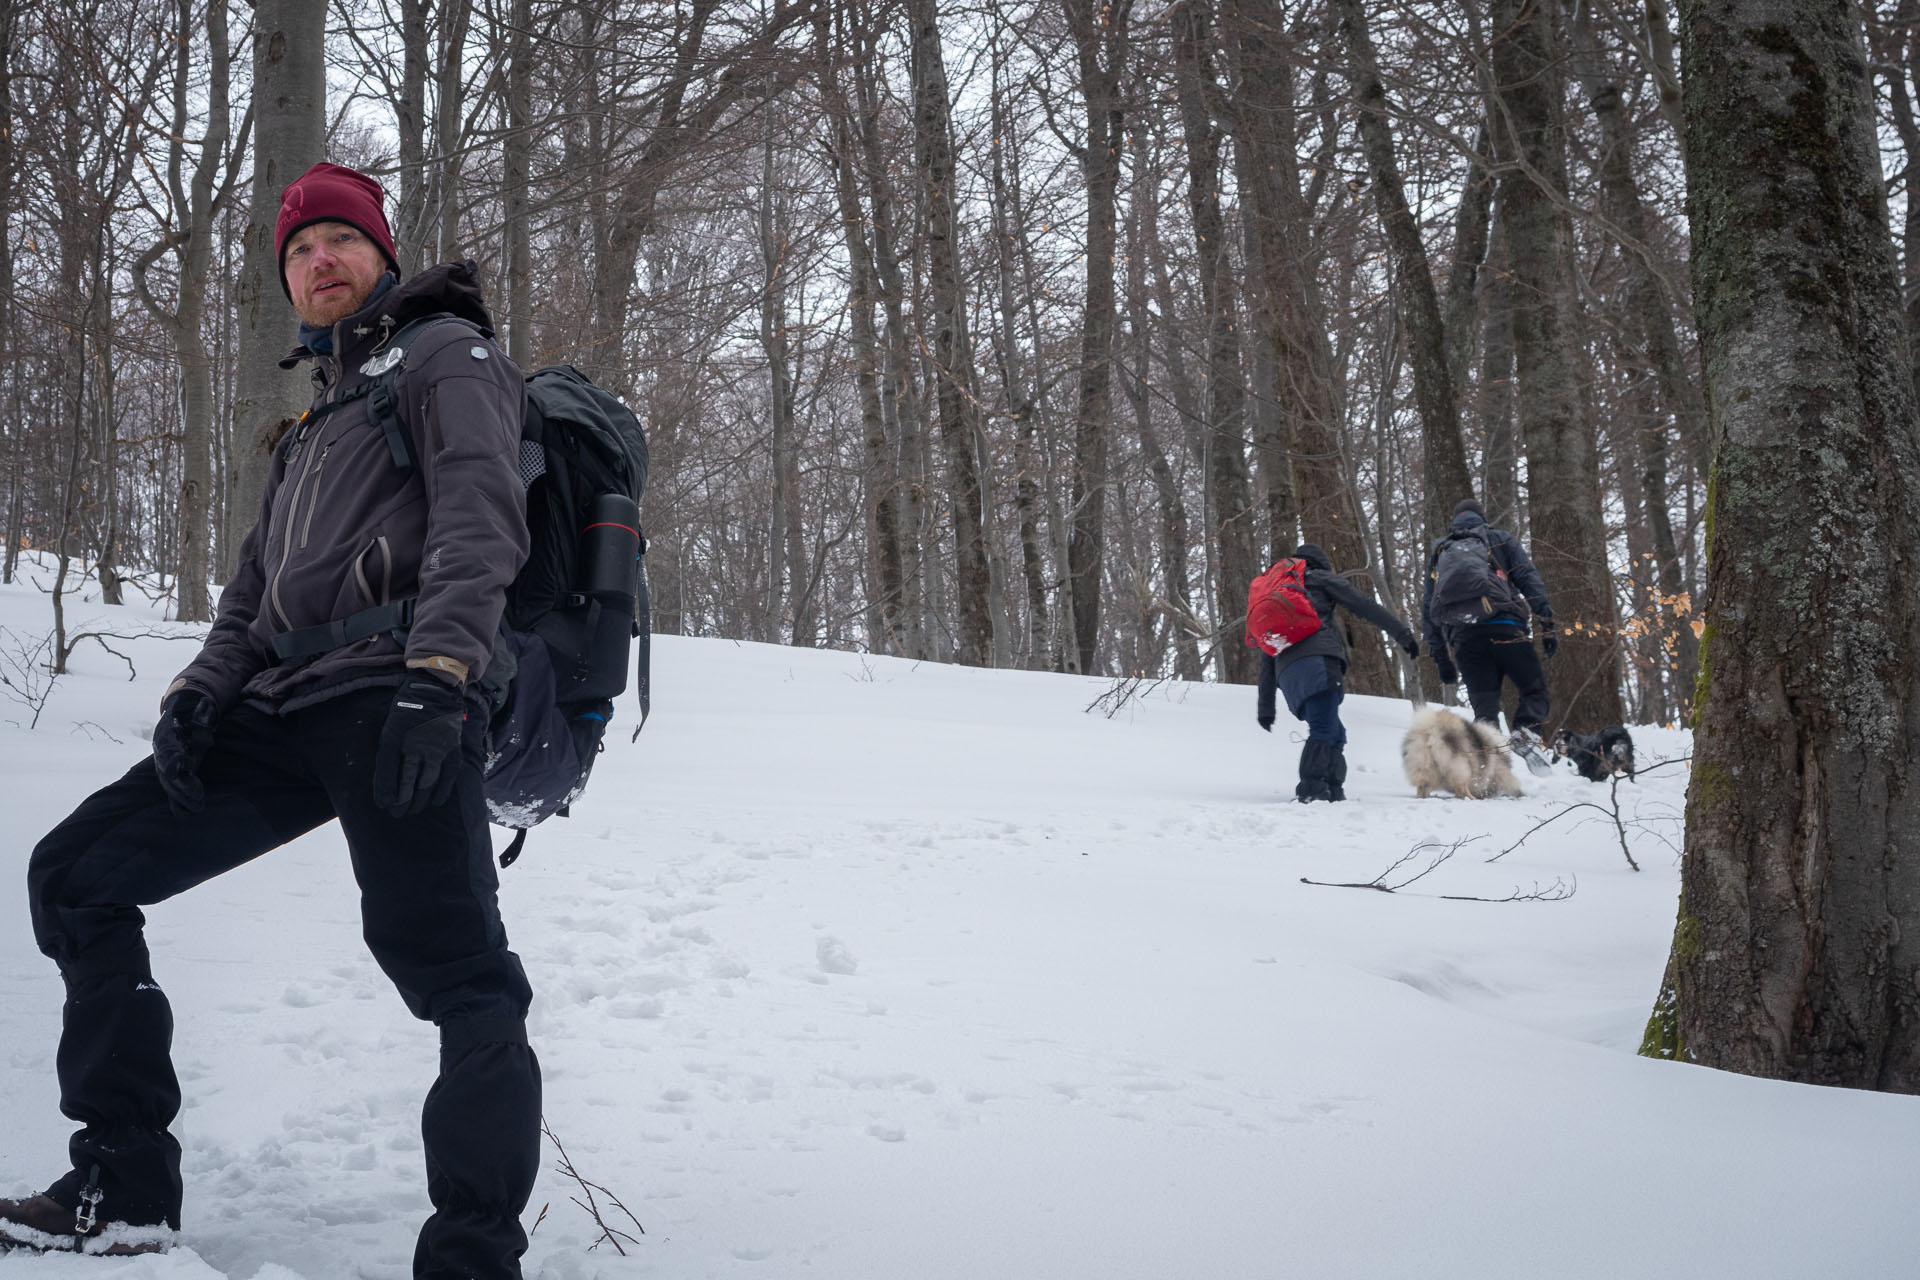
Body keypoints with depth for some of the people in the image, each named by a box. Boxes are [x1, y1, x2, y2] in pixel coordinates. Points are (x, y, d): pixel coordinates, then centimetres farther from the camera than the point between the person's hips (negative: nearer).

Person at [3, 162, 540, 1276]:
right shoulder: (316, 418, 34)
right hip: (285, 711, 9)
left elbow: (483, 513, -9)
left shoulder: (446, 352, 9)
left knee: (458, 979, -24)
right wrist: (202, 687, 7)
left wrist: (436, 677, -24)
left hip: (396, 702, -8)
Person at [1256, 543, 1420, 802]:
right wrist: (1403, 633, 11)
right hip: (1318, 659, -6)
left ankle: (1334, 793, -3)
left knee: (1334, 734, 10)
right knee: (1324, 731, -17)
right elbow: (1363, 606, 10)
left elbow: (1266, 660, 33)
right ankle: (1311, 789, -33)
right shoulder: (1319, 578, 22)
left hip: (1288, 674, 6)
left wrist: (1266, 708, 31)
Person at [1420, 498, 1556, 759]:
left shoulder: (1437, 552, 27)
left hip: (1463, 638, 3)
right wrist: (1547, 626, 0)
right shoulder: (1500, 540, 18)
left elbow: (1428, 609, 22)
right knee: (1534, 689, 9)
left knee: (1484, 708, 6)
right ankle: (1526, 732, -18)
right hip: (1504, 627, -3)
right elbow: (1531, 581, 5)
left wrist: (1442, 661, 21)